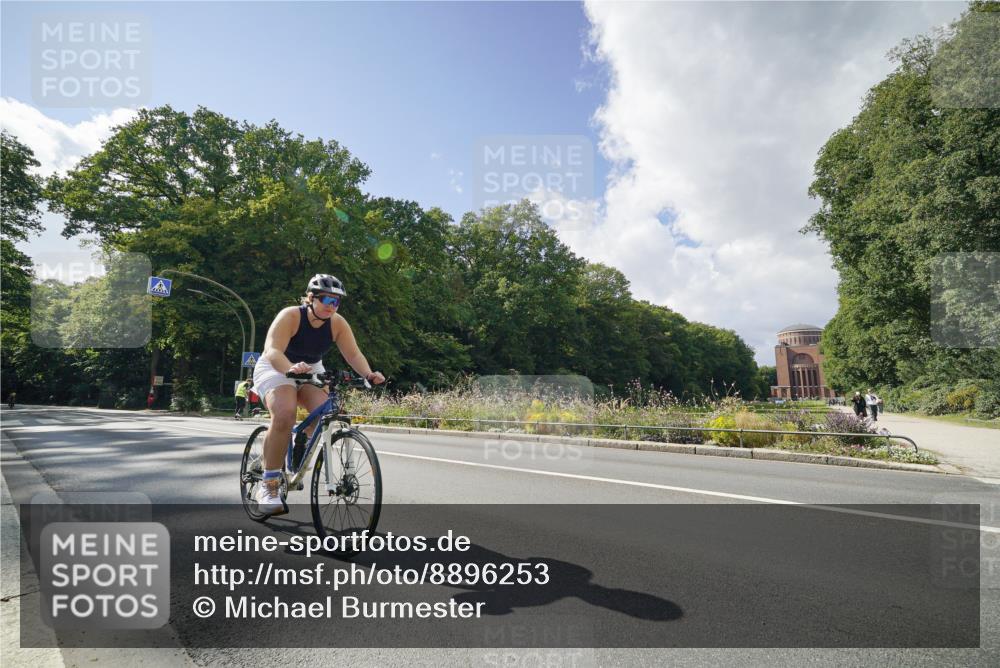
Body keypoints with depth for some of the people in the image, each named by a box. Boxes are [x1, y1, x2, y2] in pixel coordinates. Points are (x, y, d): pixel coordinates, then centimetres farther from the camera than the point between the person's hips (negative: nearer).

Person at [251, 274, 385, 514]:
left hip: (311, 371, 4)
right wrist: (292, 368, -57)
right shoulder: (290, 316, -25)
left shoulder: (337, 323, -13)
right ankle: (268, 485, -21)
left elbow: (353, 354, -18)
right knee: (284, 415, -31)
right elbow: (272, 351, -36)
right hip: (275, 368, -4)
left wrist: (369, 374, -38)